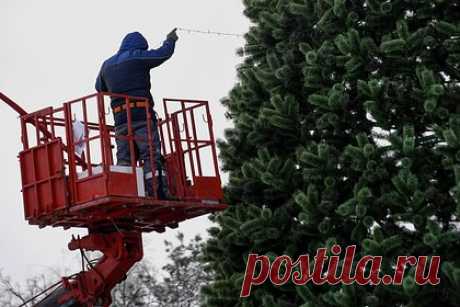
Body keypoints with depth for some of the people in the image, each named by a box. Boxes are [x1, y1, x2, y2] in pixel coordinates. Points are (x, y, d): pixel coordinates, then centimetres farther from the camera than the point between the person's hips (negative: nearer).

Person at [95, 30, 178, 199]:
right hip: (142, 114, -5)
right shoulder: (137, 56, 2)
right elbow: (164, 53, 5)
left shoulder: (107, 64, 20)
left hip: (120, 117, 5)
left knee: (123, 158, 4)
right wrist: (170, 40, 24)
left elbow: (99, 87, 33)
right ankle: (158, 193, -19)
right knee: (152, 155, -9)